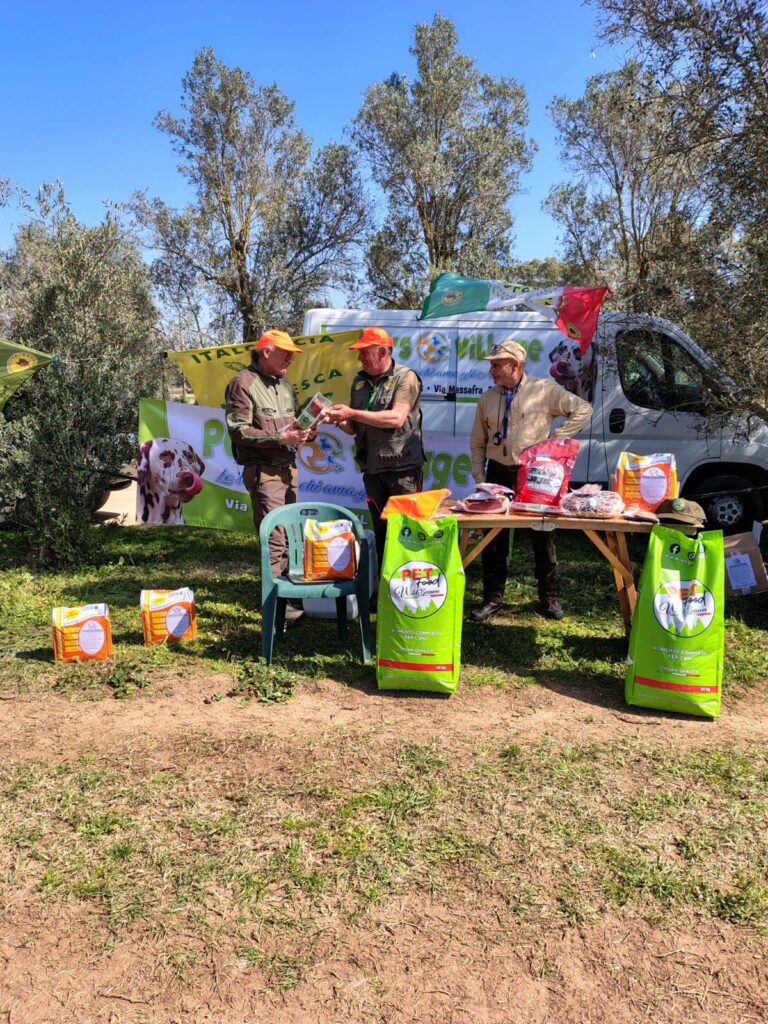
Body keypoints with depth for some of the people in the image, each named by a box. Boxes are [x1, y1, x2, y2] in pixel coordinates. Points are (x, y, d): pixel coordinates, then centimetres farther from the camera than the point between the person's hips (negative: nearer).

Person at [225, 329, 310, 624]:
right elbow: (238, 430, -15)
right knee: (275, 538, -11)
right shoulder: (243, 383, -8)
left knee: (289, 535, 13)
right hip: (263, 470, -8)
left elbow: (296, 418, 24)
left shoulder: (284, 384, 17)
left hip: (289, 467, 8)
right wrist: (280, 437, -20)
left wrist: (304, 431, 0)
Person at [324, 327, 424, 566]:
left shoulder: (406, 377, -6)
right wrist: (338, 420, -6)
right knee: (380, 528, 12)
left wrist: (352, 413, -19)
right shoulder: (360, 381, 12)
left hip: (403, 467, -6)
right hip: (372, 469, 6)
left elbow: (397, 418, -20)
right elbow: (354, 428, 16)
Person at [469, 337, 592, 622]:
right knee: (494, 537, 5)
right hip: (498, 474, 3)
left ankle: (549, 597, 20)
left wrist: (556, 439, -8)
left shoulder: (544, 390, -4)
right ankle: (493, 599, 16)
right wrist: (479, 479, 5)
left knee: (542, 537, 6)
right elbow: (478, 442, 12)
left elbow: (582, 409, -1)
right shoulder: (488, 398, 8)